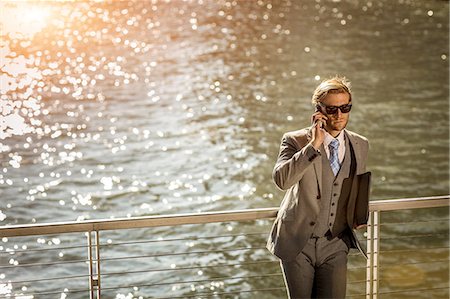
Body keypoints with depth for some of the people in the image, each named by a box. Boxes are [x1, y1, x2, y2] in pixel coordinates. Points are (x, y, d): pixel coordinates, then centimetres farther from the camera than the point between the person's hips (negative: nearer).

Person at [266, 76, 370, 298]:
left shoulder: (360, 146, 3)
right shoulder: (295, 141, -11)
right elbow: (282, 180, -29)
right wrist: (313, 145, -31)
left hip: (334, 246, 3)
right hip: (297, 244, -3)